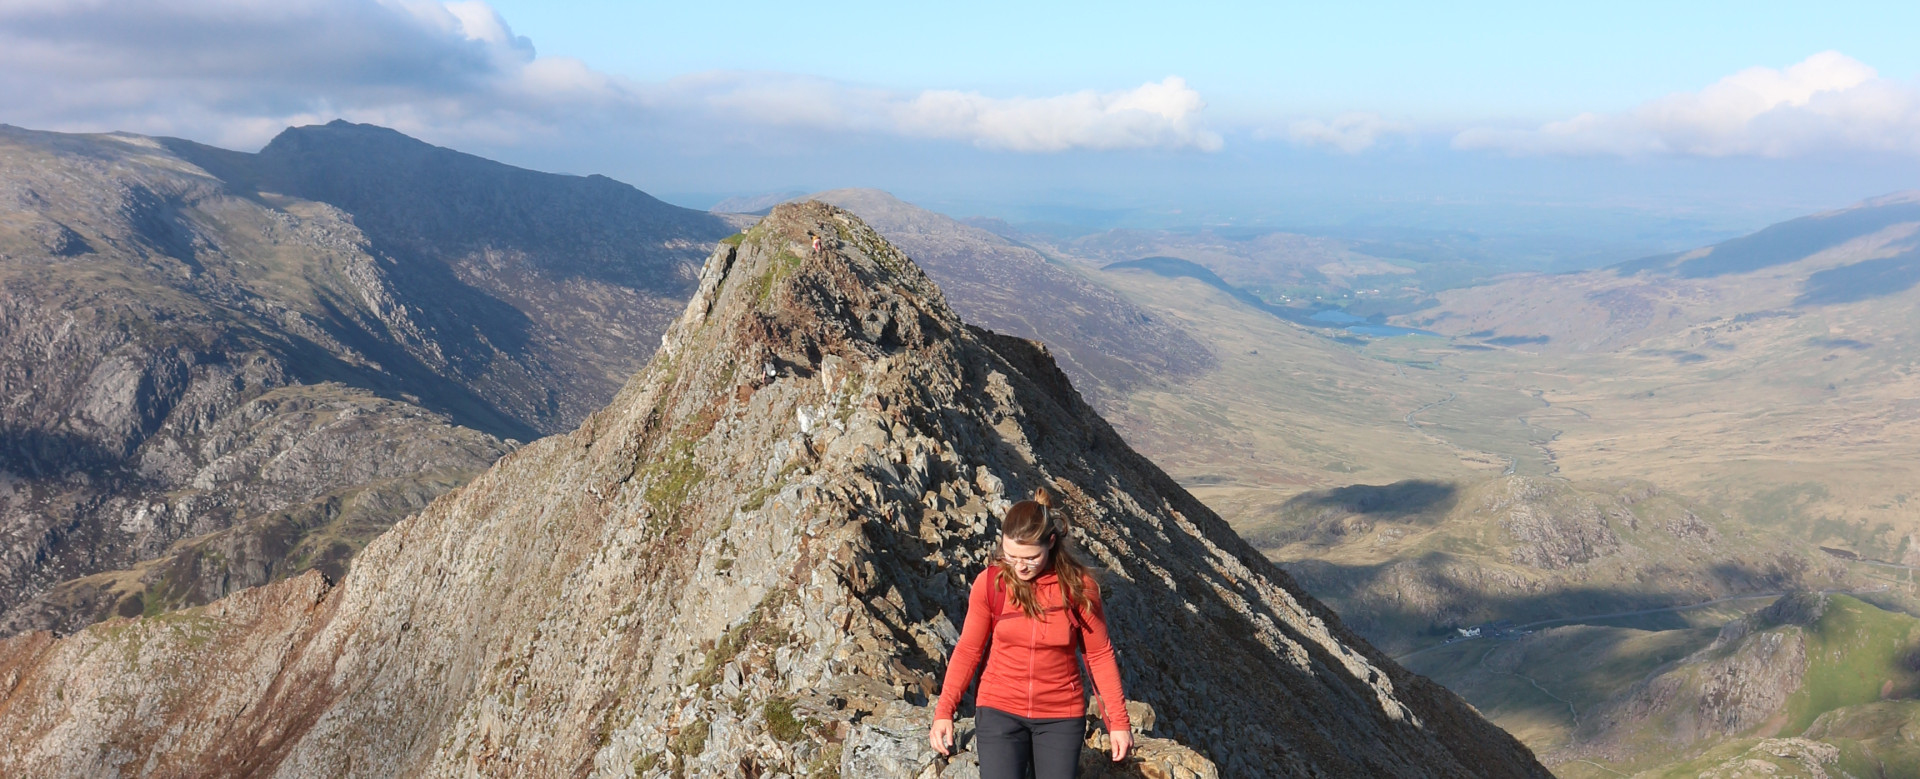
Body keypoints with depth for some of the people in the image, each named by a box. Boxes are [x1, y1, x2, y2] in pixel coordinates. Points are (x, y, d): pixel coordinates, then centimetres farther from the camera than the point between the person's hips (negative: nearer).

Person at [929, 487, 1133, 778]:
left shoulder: (1078, 585, -10)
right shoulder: (990, 582, -9)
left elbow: (1100, 654, -1)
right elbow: (968, 649, -1)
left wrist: (1118, 720, -1)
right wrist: (944, 710, -7)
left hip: (1061, 716, 0)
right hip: (999, 711, 0)